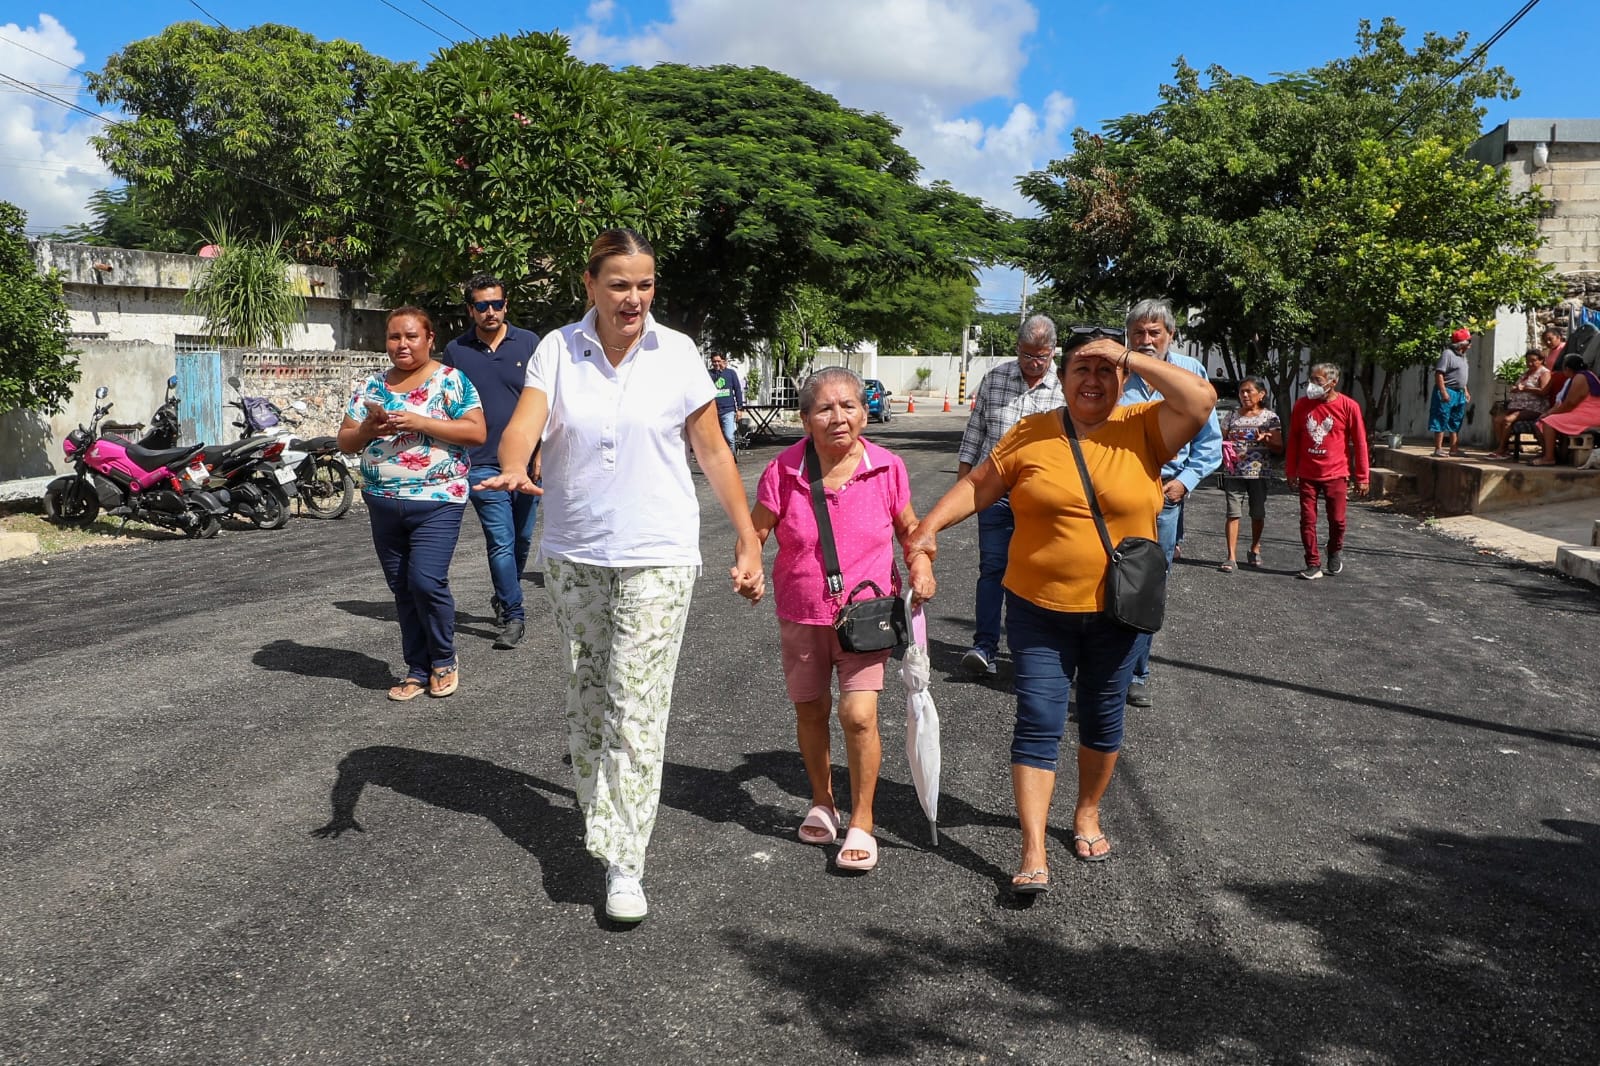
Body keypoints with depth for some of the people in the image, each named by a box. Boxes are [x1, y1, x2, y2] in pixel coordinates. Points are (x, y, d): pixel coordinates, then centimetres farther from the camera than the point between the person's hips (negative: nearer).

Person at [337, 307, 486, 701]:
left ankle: (444, 660, 9)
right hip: (384, 503, 5)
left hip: (437, 500, -5)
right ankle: (418, 670, 21)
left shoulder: (451, 381, -2)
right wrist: (367, 430, -10)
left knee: (426, 581, -14)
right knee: (402, 589, 9)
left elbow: (476, 432, -12)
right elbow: (345, 441, 13)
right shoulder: (372, 386, 12)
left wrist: (419, 422, -19)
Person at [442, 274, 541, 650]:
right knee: (501, 543, -7)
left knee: (522, 539, 12)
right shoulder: (456, 351, 4)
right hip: (483, 464, -1)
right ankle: (513, 615, 3)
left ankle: (504, 598, 34)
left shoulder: (528, 342, 4)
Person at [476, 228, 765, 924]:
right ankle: (600, 812, 36)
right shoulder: (558, 350, 0)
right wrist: (514, 469, -37)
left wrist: (748, 543, -2)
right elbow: (523, 424, -13)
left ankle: (624, 862, 1)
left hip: (656, 558, -3)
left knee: (636, 707, -6)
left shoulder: (676, 353, -3)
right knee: (585, 693, 15)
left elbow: (712, 452, 0)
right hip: (572, 554, 3)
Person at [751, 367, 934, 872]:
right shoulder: (783, 471, -11)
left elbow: (908, 527, 7)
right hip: (802, 616, 2)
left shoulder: (887, 468, -9)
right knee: (810, 712, 15)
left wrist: (921, 564, -11)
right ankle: (822, 802, 40)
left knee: (858, 715, -12)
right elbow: (756, 532, -2)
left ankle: (861, 822, 8)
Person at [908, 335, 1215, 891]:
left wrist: (1131, 358, -18)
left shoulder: (1143, 428, -4)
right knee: (1038, 722, -4)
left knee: (1103, 720, 16)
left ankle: (1087, 815, 39)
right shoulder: (1030, 435, -2)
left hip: (1117, 611, 1)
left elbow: (1202, 398, -18)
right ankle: (1033, 851, 0)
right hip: (1040, 608, -1)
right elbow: (976, 485, 4)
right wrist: (929, 525, -9)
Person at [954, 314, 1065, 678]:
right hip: (995, 491, 0)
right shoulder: (994, 379, 3)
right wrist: (963, 478, 8)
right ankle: (985, 646, -4)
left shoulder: (1063, 390, 0)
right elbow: (974, 430, 9)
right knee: (992, 568, -3)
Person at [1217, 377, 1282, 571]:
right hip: (1233, 472, 1)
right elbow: (1221, 440, 16)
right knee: (1233, 512, -7)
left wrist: (1265, 440, -19)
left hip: (1259, 473, -1)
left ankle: (1255, 549, 30)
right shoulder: (1231, 416, 9)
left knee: (1258, 513, 9)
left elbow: (1279, 449, 0)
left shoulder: (1269, 417, 2)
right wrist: (1224, 446, -7)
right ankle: (1232, 557, -10)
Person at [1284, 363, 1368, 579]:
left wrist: (1362, 477, -1)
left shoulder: (1348, 407, -7)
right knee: (1307, 520, 1)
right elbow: (1293, 439, 9)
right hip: (1307, 474, 2)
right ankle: (1313, 564, 9)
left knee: (1337, 520, 6)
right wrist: (1290, 471, 10)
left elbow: (1359, 443, -2)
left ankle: (1335, 552, 34)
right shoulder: (1302, 404, 1)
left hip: (1336, 474, -2)